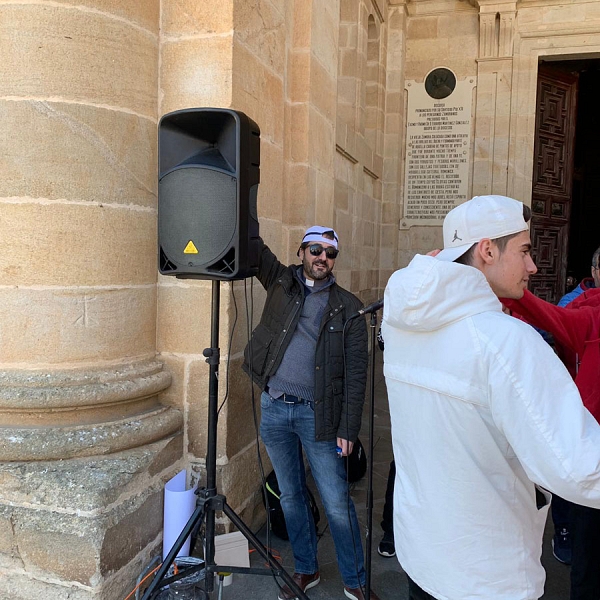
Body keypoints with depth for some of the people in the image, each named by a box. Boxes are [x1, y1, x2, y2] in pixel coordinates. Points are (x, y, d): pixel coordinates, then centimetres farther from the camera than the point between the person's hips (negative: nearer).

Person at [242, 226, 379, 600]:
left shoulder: (348, 307, -2)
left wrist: (348, 429, -9)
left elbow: (356, 373, -4)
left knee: (337, 503, 3)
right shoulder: (282, 282, 7)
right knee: (291, 496, 16)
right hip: (274, 408, 3)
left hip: (317, 414, -3)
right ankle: (306, 570, 35)